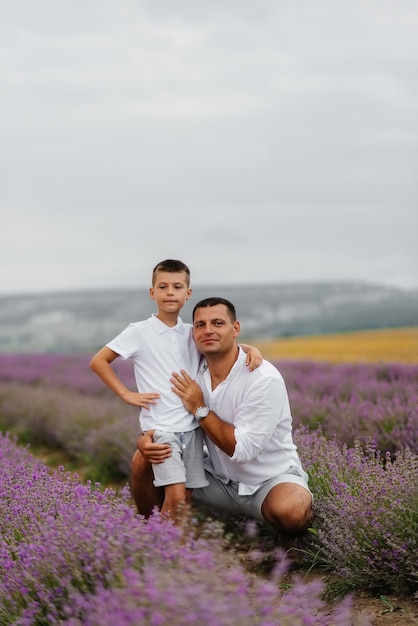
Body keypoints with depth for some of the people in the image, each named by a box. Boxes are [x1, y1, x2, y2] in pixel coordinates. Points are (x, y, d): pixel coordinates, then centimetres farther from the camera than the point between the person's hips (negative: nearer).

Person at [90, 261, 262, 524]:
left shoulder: (192, 334, 9)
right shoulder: (139, 332, -4)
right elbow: (98, 361, -1)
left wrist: (251, 348, -4)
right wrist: (127, 395, -6)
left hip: (192, 426, 5)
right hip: (160, 426, -5)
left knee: (187, 497, 5)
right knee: (176, 495, -15)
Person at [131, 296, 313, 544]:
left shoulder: (265, 379, -23)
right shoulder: (191, 376, -4)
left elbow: (243, 450, -27)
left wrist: (200, 409, -22)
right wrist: (146, 440, -21)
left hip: (271, 479, -5)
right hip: (218, 480, 5)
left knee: (289, 510, -38)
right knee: (143, 460, -9)